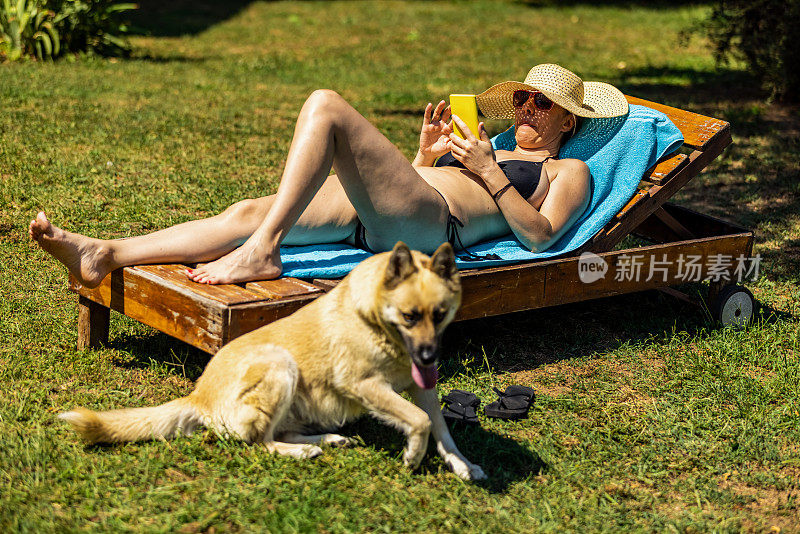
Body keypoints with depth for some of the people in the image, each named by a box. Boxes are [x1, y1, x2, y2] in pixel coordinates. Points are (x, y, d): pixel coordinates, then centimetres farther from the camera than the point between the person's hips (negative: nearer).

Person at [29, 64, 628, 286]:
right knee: (249, 211, -12)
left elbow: (540, 235, 0)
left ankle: (261, 252, -31)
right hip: (373, 219, 7)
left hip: (427, 223, -7)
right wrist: (427, 156, 14)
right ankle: (107, 255, -21)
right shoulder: (488, 150, 39)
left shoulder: (569, 172, 21)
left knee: (325, 105, -24)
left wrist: (488, 172, -4)